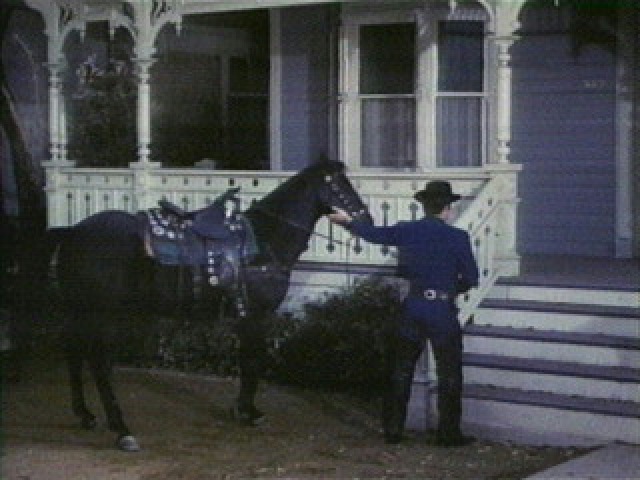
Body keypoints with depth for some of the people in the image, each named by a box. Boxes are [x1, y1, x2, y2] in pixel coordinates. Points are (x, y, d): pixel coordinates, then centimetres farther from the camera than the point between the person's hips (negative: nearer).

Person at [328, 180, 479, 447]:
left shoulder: (406, 231, 0)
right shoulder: (457, 238, -9)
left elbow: (374, 234, 16)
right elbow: (471, 279, -6)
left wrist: (347, 221, 33)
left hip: (412, 308, 4)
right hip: (443, 313, -3)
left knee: (400, 372, 13)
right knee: (449, 375, 7)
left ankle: (392, 430, 18)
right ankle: (448, 433, 8)